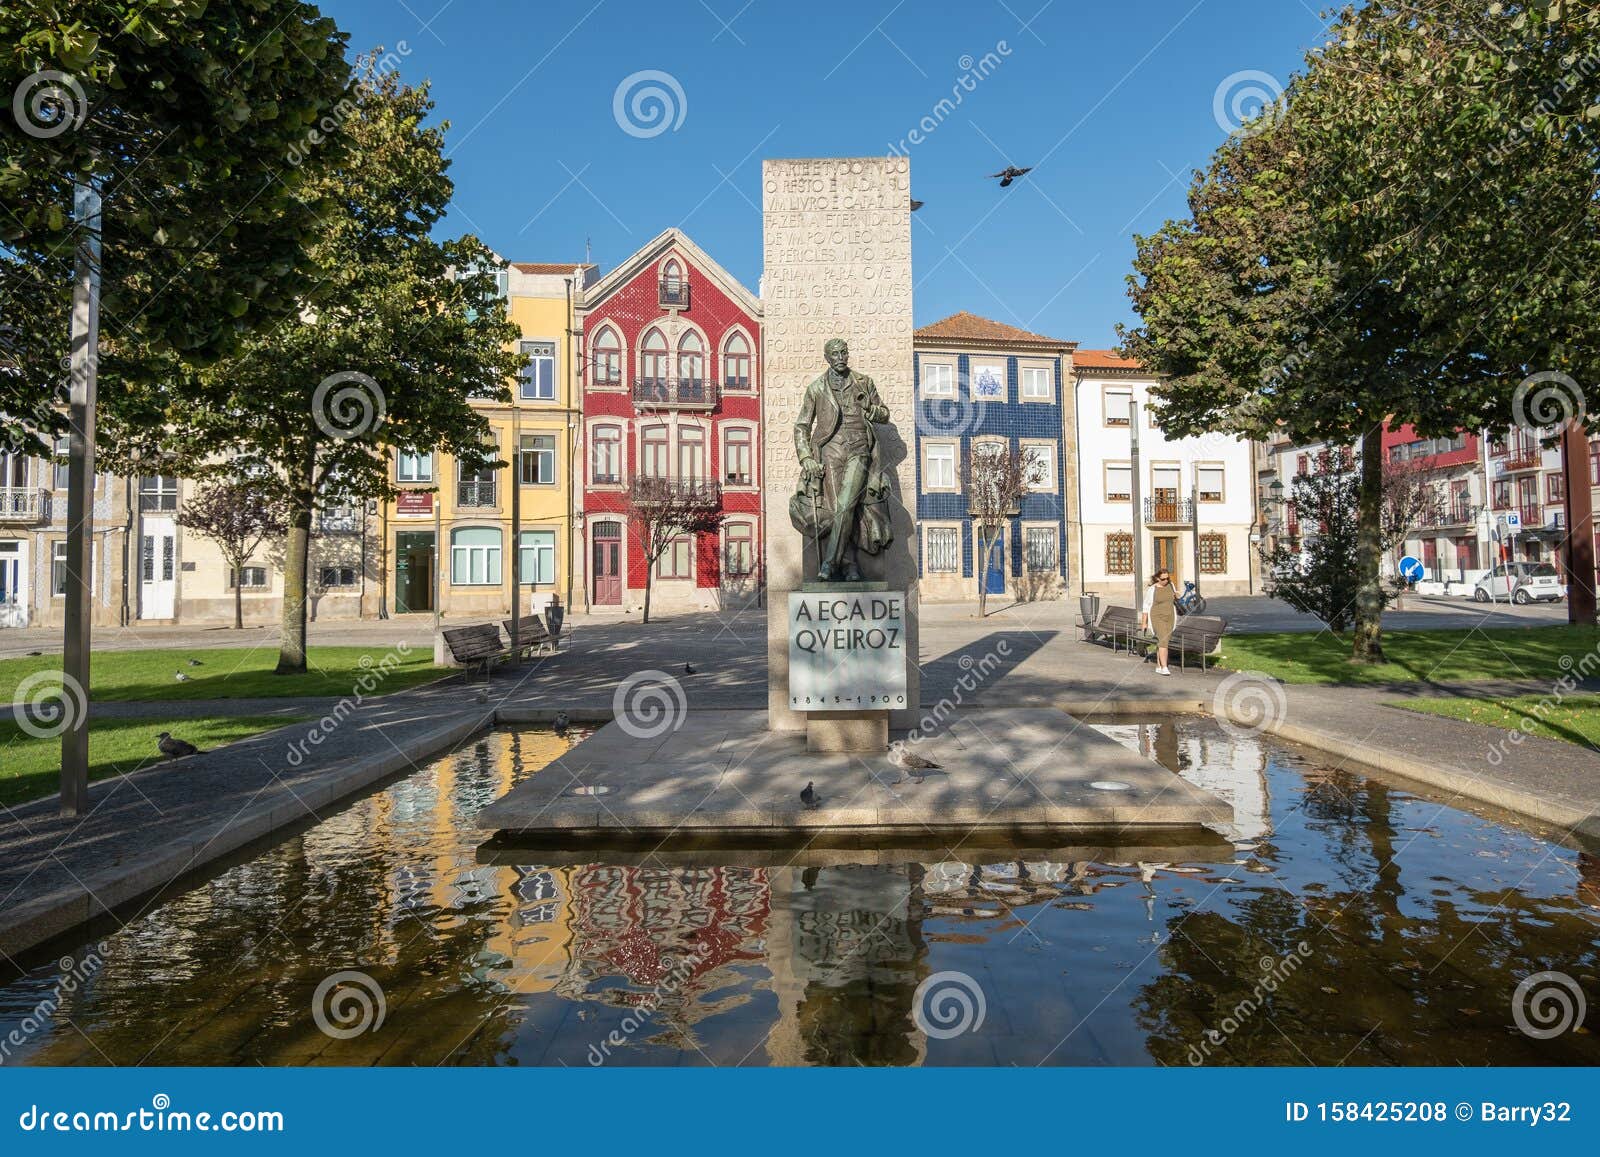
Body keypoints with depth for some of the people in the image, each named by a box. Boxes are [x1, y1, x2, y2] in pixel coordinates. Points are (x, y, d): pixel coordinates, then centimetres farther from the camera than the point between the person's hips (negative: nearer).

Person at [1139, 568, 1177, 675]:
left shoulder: (1170, 585, 6)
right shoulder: (1152, 589, -9)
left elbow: (1175, 600, 21)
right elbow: (1146, 606, -5)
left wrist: (1176, 596, -4)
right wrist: (1144, 623, -6)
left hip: (1169, 618, 5)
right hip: (1157, 618, -5)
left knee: (1162, 641, 9)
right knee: (1163, 640, -18)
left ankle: (1158, 666, 18)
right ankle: (1164, 667, -20)